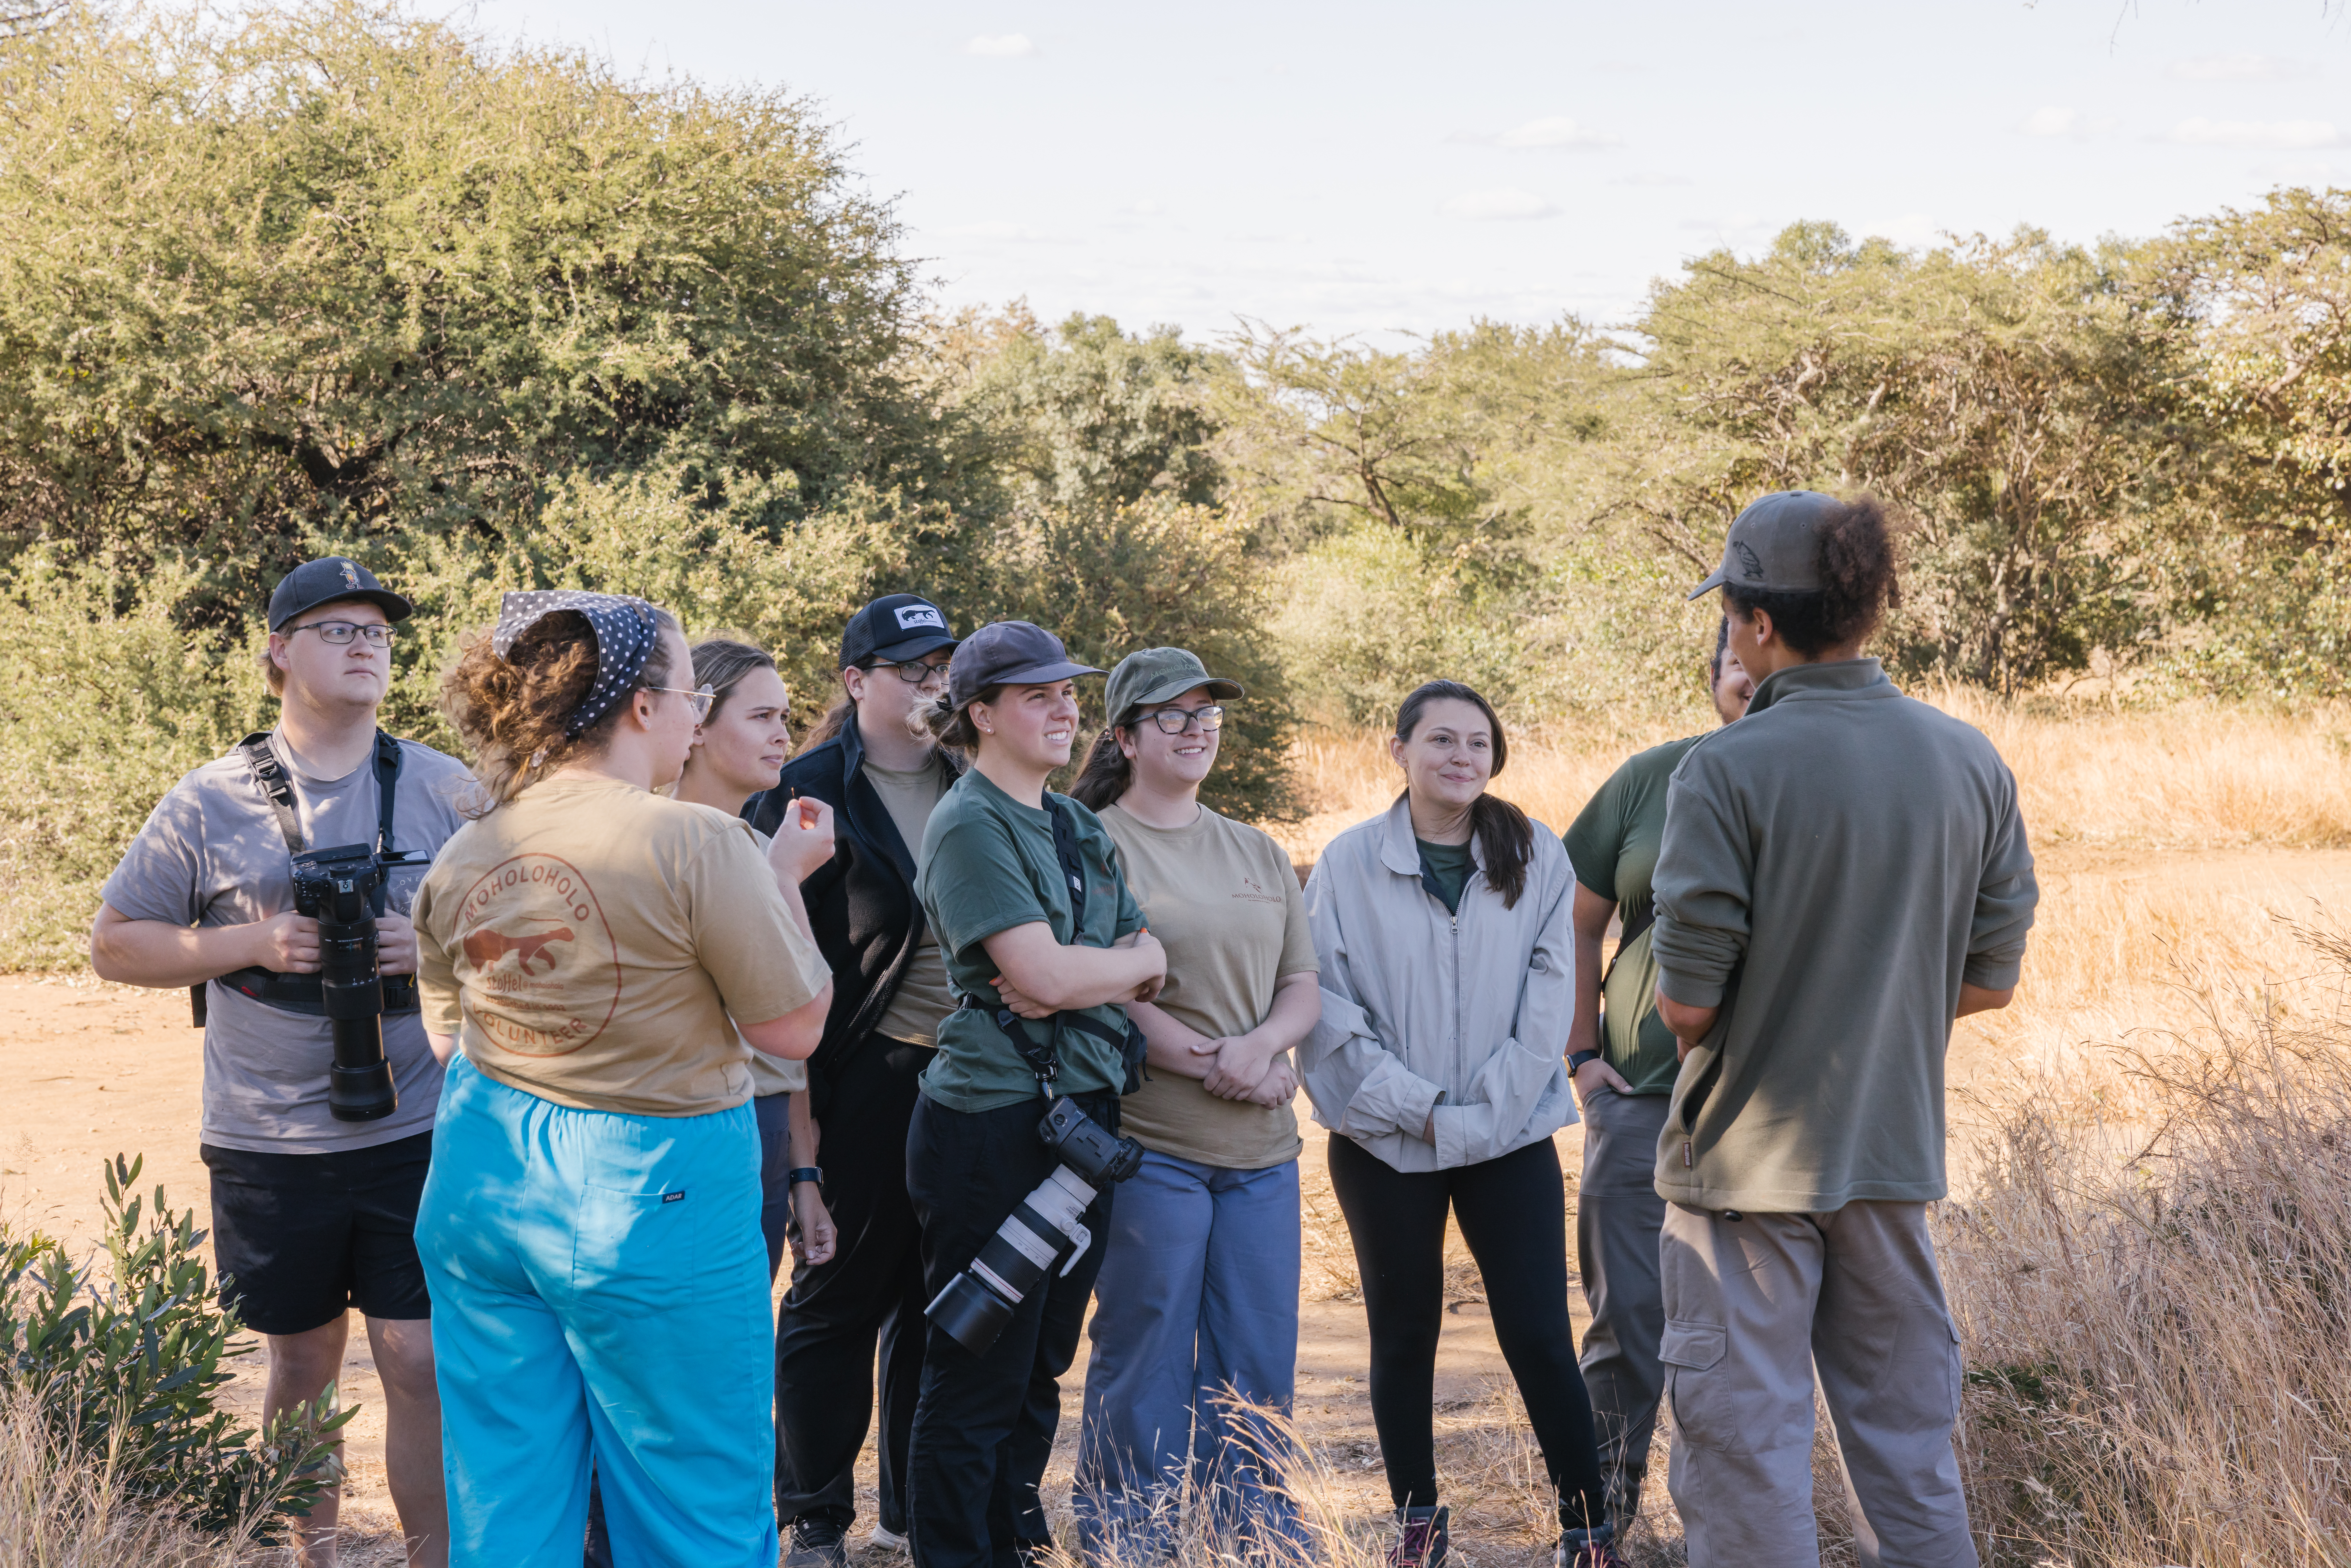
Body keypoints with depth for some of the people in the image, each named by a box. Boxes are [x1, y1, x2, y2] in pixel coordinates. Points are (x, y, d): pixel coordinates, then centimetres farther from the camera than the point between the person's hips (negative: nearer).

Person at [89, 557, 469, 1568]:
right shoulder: (210, 801, 1)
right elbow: (116, 945, 4)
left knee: (420, 1362, -1)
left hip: (416, 1132, 0)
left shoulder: (447, 791, 3)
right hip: (266, 1138, 0)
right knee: (302, 1365, 12)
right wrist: (256, 941, -10)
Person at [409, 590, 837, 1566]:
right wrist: (786, 879, 3)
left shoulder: (461, 859, 3)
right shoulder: (696, 843, -16)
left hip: (484, 1189, 6)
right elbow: (794, 1027, -9)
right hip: (652, 1195, -6)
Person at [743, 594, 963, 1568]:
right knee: (838, 1301, 4)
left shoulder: (975, 786, 10)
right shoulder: (810, 793, -6)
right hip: (867, 1079, -5)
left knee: (941, 1303, 12)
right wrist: (801, 1152, -14)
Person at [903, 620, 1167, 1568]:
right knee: (978, 1377, -1)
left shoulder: (1076, 826, 14)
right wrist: (1132, 962, -2)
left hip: (1082, 1117, 8)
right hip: (993, 1125, -8)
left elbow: (1148, 969, 9)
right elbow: (1044, 973, -21)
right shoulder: (970, 826, -11)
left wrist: (1079, 980, -11)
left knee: (1042, 1366, 15)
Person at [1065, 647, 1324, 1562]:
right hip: (1149, 1143, -5)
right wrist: (1208, 1066, -14)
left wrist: (1261, 1045, -8)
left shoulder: (1257, 854, 17)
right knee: (1147, 1357, 0)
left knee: (1258, 1362, 9)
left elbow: (1302, 987, 14)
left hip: (1261, 1150, 6)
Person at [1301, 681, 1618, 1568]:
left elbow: (1549, 996, -1)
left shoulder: (1535, 857, 2)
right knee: (1404, 1336, 10)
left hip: (1511, 1137, 0)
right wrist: (1418, 1108, -11)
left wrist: (1487, 1112, -9)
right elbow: (1328, 1005, -5)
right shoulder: (1349, 863, -2)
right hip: (1387, 1142, 0)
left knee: (1539, 1335, -3)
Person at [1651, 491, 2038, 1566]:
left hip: (1750, 1155, -5)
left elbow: (1687, 1004, -15)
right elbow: (1991, 981, 6)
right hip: (1896, 1153, 5)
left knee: (1748, 1457, 5)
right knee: (1910, 1455, 17)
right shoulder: (1970, 762, 0)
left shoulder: (1727, 771, -16)